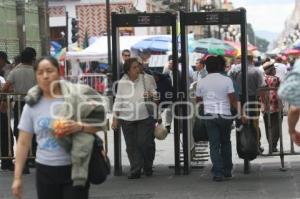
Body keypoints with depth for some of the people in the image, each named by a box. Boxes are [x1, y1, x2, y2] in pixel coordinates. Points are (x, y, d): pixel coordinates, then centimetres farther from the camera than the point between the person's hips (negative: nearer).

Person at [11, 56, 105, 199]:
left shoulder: (76, 97, -7)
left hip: (74, 169, -3)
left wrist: (79, 127, -23)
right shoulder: (31, 106, 2)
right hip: (45, 171, 3)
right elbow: (23, 143, 4)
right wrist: (17, 177, 0)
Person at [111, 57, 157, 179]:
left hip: (145, 117, -1)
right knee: (131, 146, 2)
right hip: (127, 119, 1)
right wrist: (115, 118, 4)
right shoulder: (122, 82, 3)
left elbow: (154, 93, 12)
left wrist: (151, 94, -13)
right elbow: (118, 101, 7)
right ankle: (135, 170, 10)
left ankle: (147, 168, 16)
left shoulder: (145, 79, 2)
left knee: (145, 143, -5)